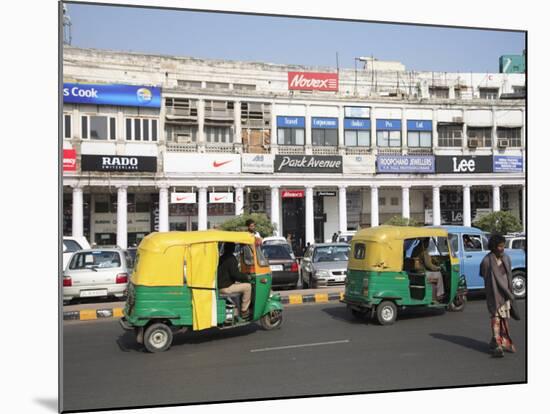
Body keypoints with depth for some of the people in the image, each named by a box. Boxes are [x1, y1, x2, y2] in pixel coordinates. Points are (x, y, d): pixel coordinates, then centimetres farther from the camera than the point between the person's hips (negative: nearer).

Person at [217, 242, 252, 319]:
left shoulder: (221, 258, 16)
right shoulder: (231, 259, -14)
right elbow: (235, 274, -19)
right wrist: (246, 277, -3)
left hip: (219, 285, 10)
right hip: (225, 287, -10)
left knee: (239, 284, 28)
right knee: (248, 287, -8)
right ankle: (244, 311, -3)